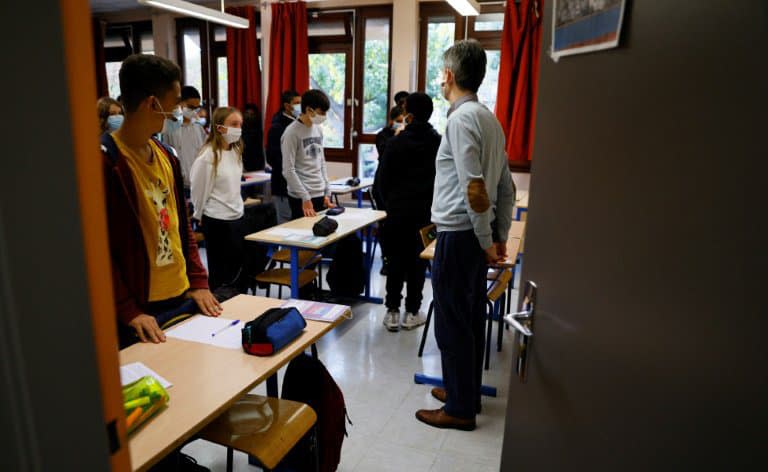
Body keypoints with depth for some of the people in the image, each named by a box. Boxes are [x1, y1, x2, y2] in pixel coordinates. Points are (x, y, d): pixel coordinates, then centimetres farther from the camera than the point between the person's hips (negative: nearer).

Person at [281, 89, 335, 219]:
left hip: (320, 195, 7)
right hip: (301, 198, -6)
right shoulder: (292, 133, -12)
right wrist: (305, 198, -17)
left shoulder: (319, 130, 10)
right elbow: (288, 171, -15)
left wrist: (327, 192, 10)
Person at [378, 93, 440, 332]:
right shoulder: (439, 143, -2)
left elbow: (384, 177, -1)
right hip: (426, 211, 1)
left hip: (398, 210, 0)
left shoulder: (396, 142, -5)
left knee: (395, 260, 8)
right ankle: (412, 312, 14)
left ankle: (392, 312, 12)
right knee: (418, 261, 7)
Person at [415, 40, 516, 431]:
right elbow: (506, 186, 14)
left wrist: (486, 241, -14)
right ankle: (466, 391, 33)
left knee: (452, 323, 2)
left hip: (458, 234, -9)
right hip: (478, 235, 9)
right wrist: (500, 236, 16)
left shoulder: (461, 119, -15)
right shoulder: (489, 119, 13)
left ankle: (460, 409, 16)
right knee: (470, 318, 18)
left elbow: (474, 188, -22)